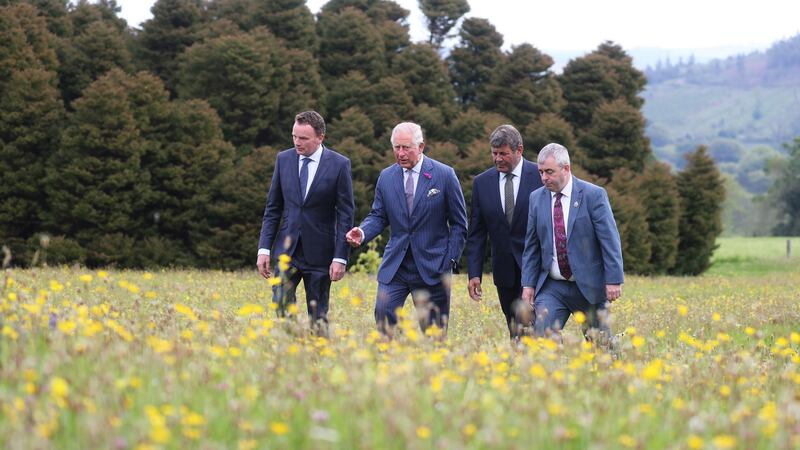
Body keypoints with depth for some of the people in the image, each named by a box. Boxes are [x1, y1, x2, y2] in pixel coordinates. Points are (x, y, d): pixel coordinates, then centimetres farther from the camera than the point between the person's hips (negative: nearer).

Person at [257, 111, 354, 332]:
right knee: (281, 307, -12)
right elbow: (273, 208, 9)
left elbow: (345, 214, -4)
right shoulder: (283, 159, 5)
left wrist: (340, 258, -9)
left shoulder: (339, 164, -5)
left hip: (319, 252, -2)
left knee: (318, 317, 3)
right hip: (287, 247, 2)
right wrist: (264, 248, 2)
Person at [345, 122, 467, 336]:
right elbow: (378, 216, 13)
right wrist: (362, 233, -10)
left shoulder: (444, 175, -3)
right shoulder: (386, 176, 7)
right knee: (383, 318, -11)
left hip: (432, 268, -3)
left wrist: (449, 260, -6)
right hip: (394, 266, 3)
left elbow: (459, 223, 1)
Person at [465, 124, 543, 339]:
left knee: (524, 316, -22)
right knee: (515, 331, 6)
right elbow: (476, 234, 8)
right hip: (505, 270, 4)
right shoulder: (481, 183, 7)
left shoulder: (541, 176, -4)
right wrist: (474, 274, 1)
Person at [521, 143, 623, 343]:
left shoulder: (594, 195, -7)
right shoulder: (536, 198, 6)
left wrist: (614, 280, -14)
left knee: (599, 343, 6)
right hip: (552, 287, 3)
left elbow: (610, 240, -9)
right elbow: (531, 246, 10)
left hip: (589, 286, -3)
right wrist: (528, 283, 4)